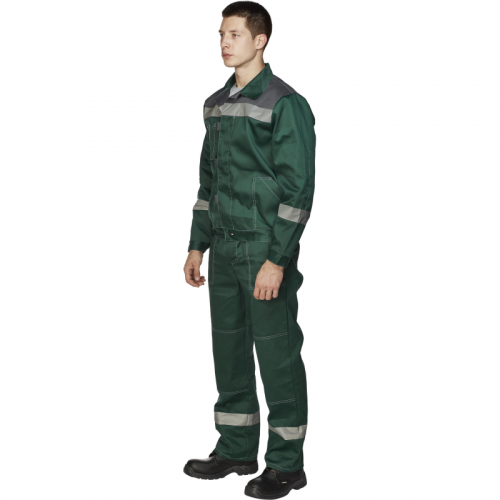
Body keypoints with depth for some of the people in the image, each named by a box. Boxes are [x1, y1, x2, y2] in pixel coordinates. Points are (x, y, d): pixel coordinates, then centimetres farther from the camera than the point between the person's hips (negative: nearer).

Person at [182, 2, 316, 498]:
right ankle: (236, 448, 25)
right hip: (224, 248, 7)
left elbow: (297, 189, -15)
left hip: (267, 251, -7)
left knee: (277, 353, 0)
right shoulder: (216, 104, 13)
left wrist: (277, 260, -19)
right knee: (228, 348, 12)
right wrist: (197, 245, 16)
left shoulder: (285, 104, -11)